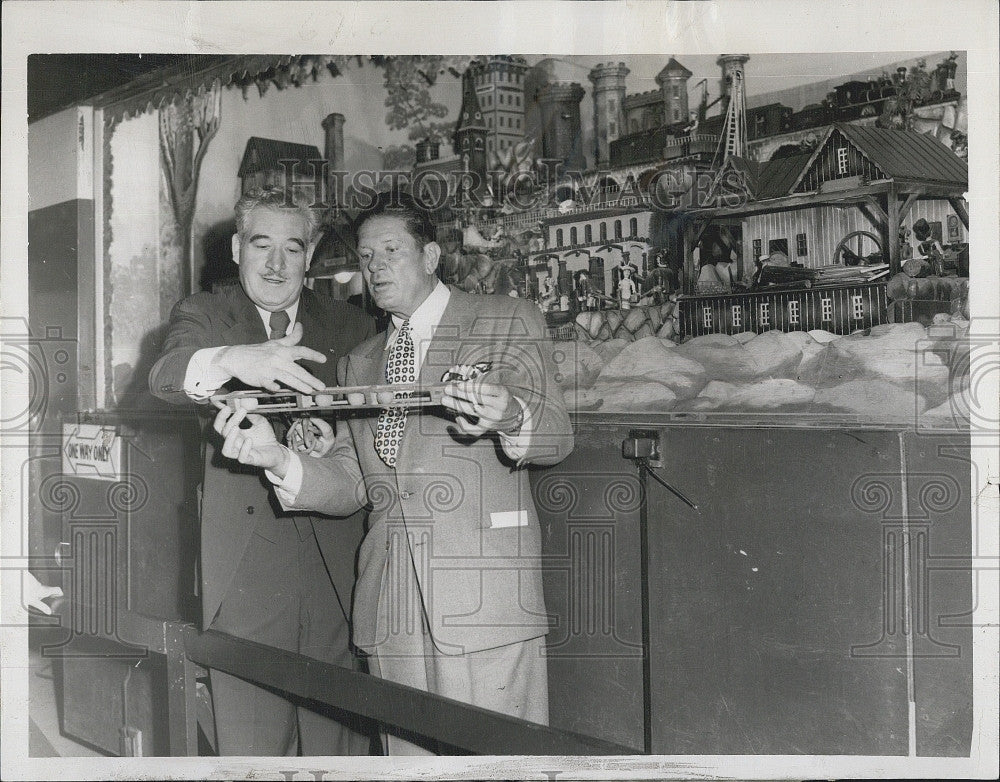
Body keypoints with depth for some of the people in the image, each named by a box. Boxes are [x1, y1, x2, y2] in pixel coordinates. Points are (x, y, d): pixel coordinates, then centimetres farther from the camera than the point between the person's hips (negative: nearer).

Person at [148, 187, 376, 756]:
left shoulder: (351, 326, 12)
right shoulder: (204, 314, 8)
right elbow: (165, 378, -13)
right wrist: (233, 359, -34)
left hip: (338, 564, 1)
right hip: (244, 570, -1)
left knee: (340, 741, 4)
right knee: (247, 741, 1)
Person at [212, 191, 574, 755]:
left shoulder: (510, 321, 7)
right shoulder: (359, 364, 21)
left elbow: (558, 435, -1)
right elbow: (349, 485, 13)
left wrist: (509, 418, -24)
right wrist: (278, 458, -6)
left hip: (485, 586, -4)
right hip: (391, 603, 4)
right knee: (409, 757, 6)